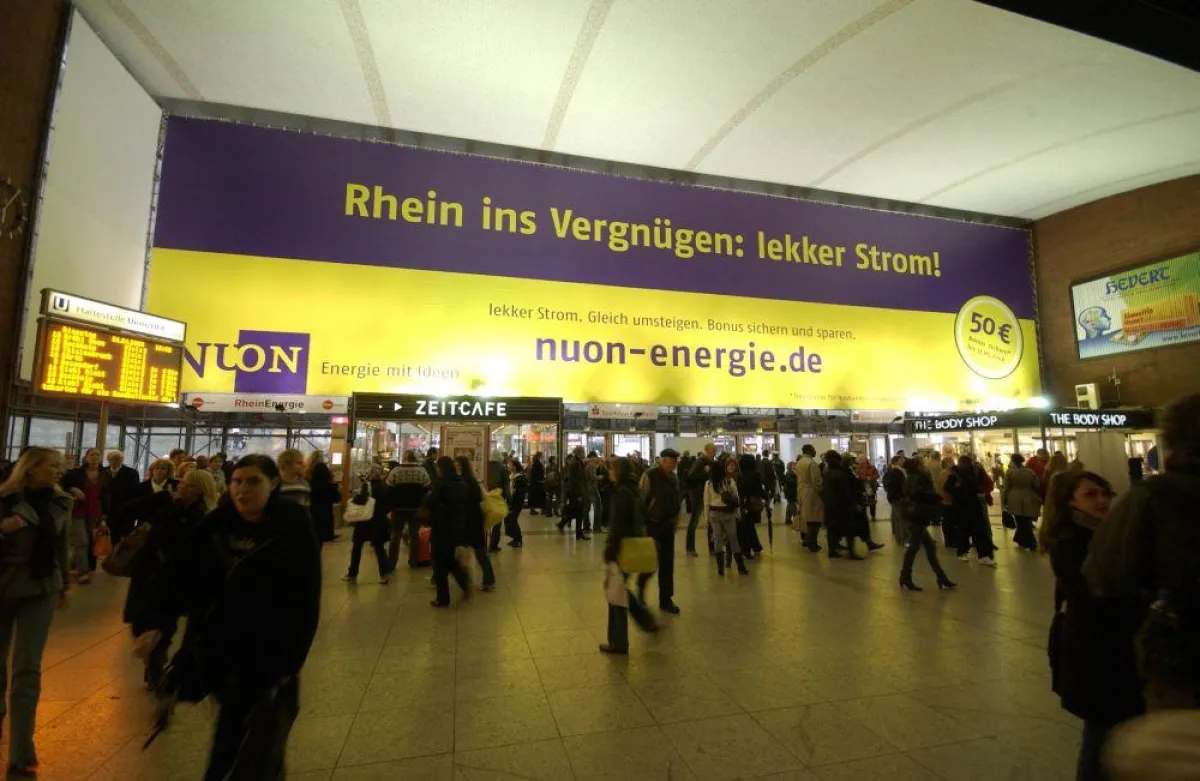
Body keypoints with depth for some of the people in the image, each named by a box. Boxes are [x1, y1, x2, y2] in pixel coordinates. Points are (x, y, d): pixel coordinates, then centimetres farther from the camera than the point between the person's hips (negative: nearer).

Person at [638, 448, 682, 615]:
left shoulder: (674, 477, 5)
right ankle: (641, 584, 27)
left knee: (667, 562, 8)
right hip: (652, 524, -6)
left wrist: (675, 520, 10)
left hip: (668, 524, 6)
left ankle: (666, 600, 20)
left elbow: (677, 499, 13)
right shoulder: (649, 475, -15)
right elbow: (640, 500, -13)